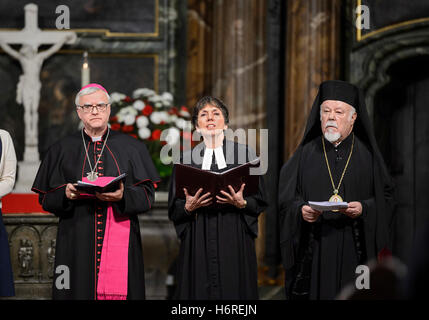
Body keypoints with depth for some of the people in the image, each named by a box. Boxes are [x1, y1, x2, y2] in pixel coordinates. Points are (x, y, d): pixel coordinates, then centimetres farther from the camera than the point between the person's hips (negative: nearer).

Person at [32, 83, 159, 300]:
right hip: (77, 242, 0)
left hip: (119, 241, 0)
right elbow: (46, 199, 6)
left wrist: (122, 196, -18)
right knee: (78, 291, -3)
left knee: (117, 292, -6)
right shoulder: (61, 150, 11)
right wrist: (65, 194, -15)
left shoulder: (131, 148, 9)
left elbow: (147, 195, 2)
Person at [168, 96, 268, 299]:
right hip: (198, 244, 1)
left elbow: (260, 202, 6)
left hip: (234, 243, -1)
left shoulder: (244, 154, 7)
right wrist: (188, 207, -11)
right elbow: (173, 210, 9)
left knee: (233, 291, -5)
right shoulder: (186, 159, 10)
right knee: (200, 292, -2)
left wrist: (242, 203, -14)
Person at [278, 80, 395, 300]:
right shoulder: (306, 154, 9)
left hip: (354, 253, -1)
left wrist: (364, 208, -15)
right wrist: (301, 210, -14)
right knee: (314, 291, -2)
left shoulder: (367, 155, 6)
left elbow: (386, 197, 4)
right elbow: (286, 198, 6)